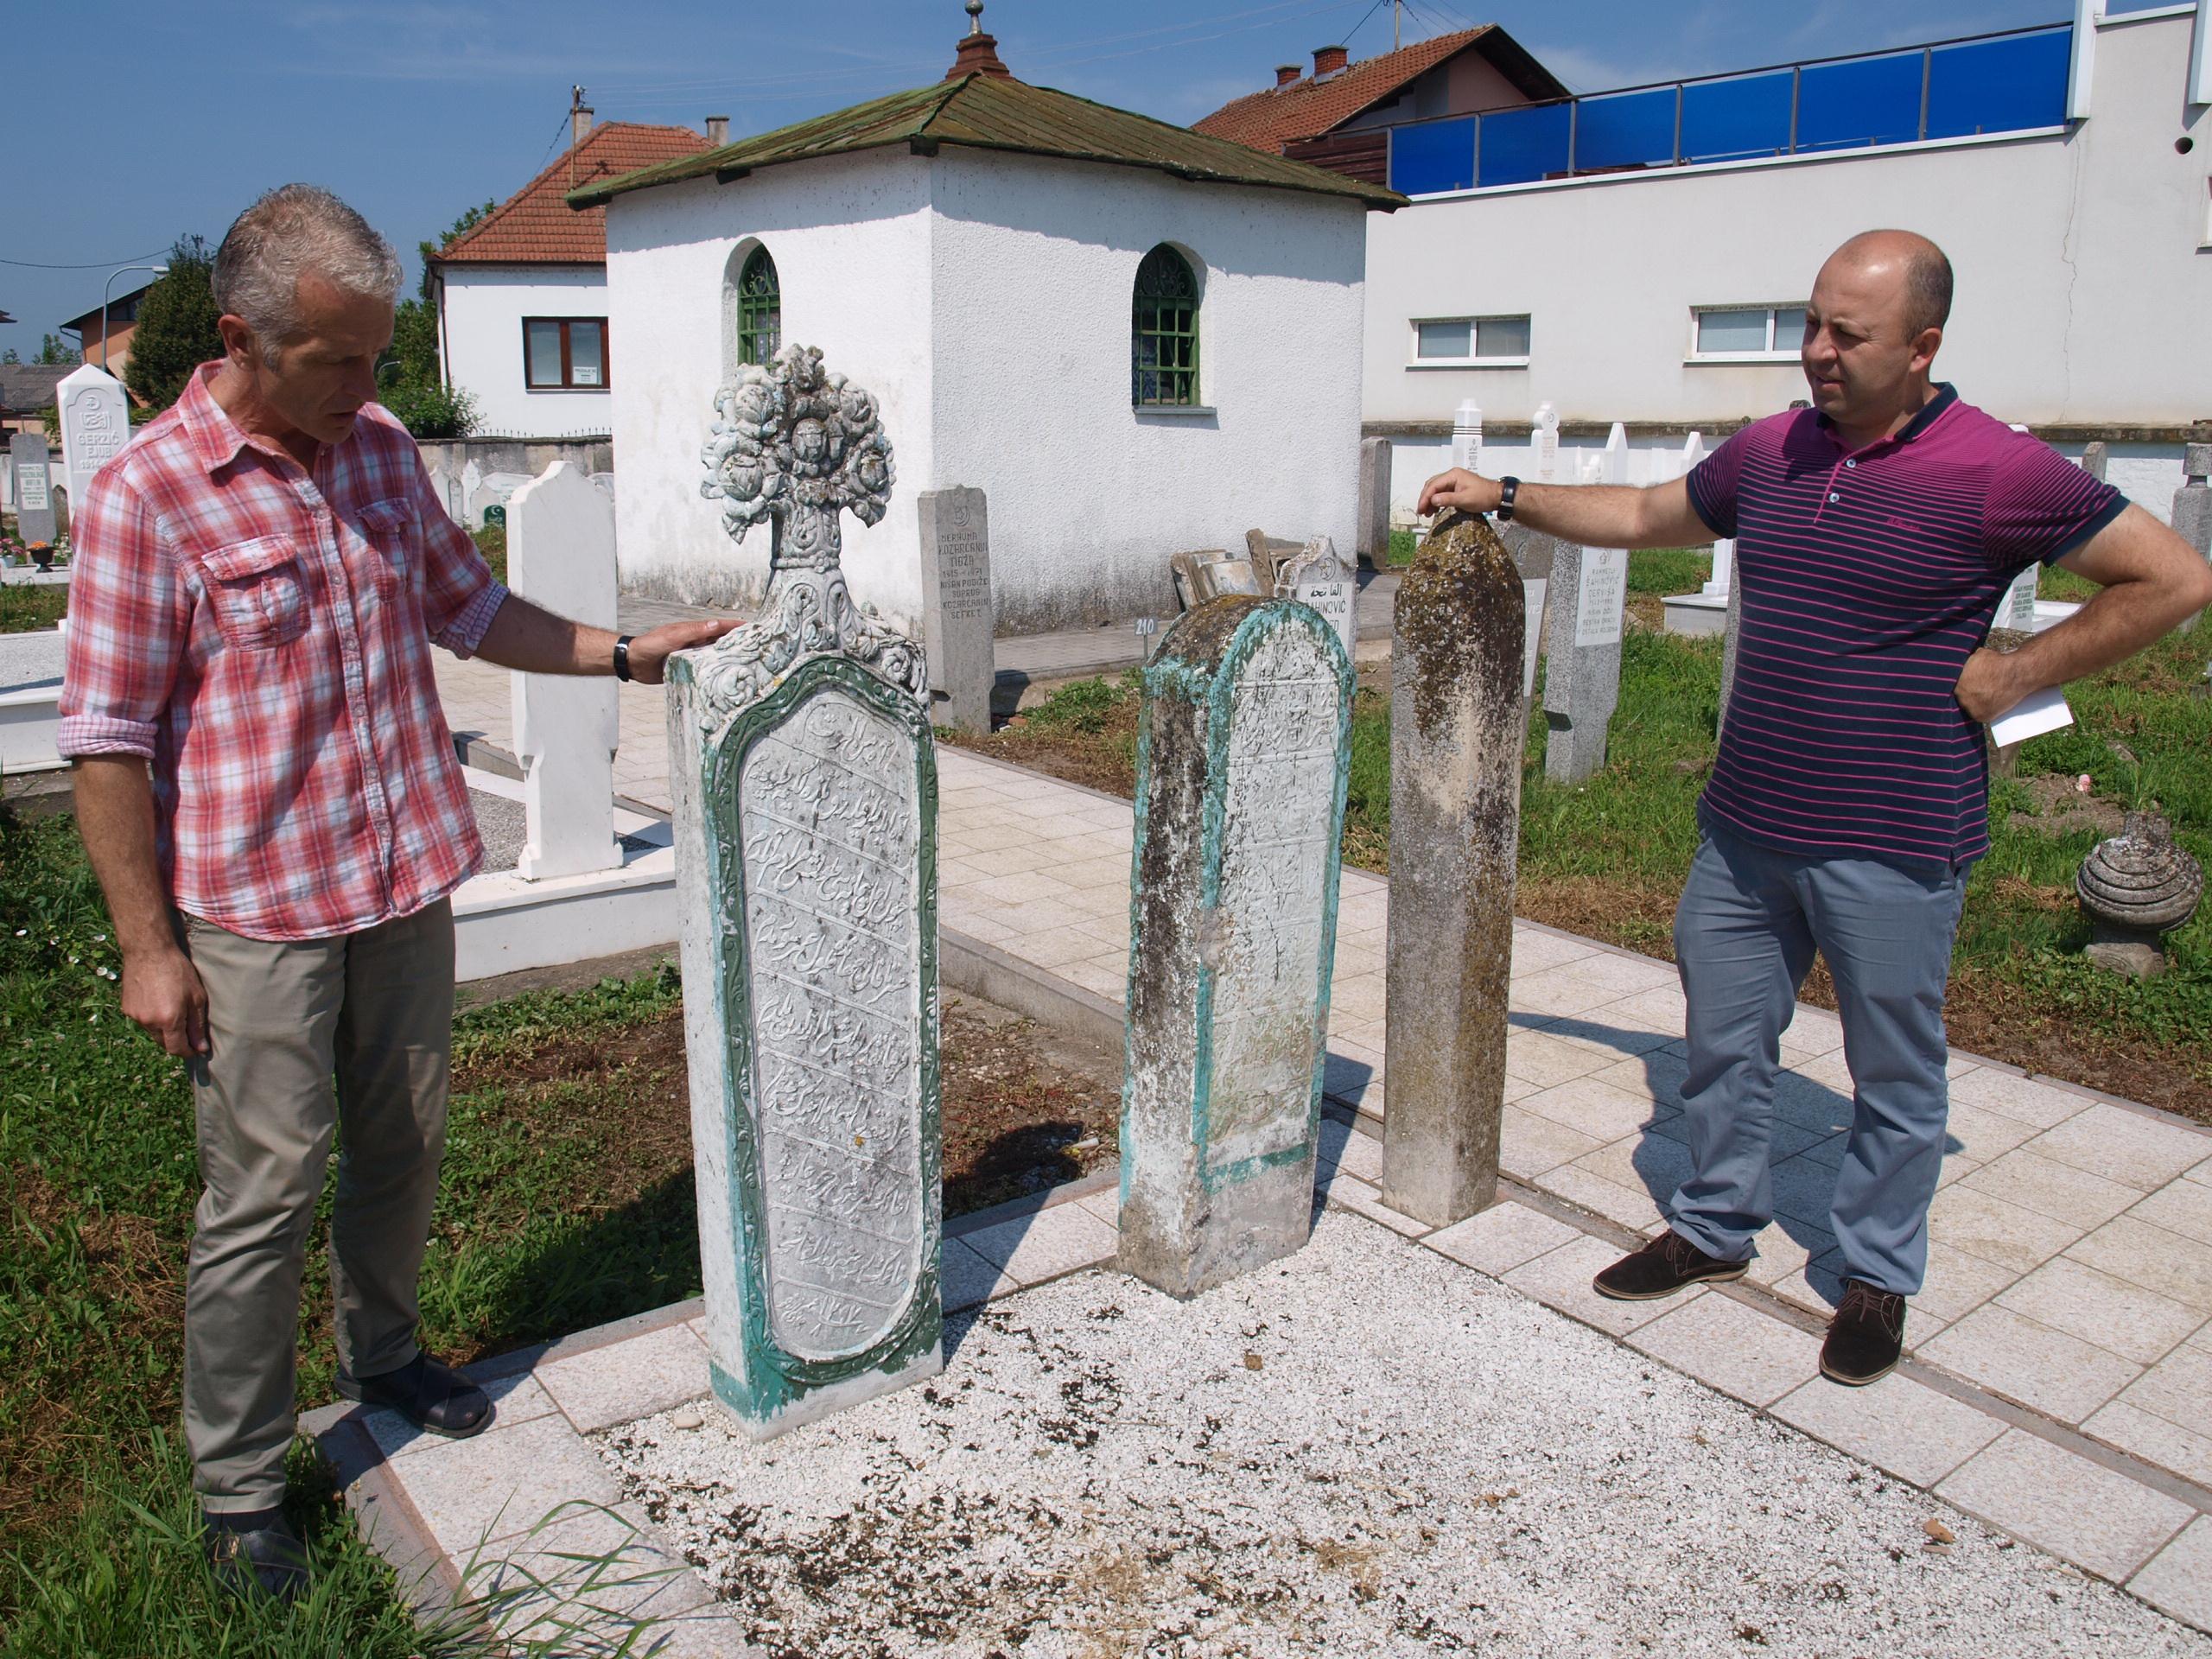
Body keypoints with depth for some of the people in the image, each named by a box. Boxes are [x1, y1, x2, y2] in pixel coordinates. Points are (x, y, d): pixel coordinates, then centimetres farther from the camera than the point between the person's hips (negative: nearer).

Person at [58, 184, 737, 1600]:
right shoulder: (148, 498, -13)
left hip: (407, 880, 6)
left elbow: (471, 609, 19)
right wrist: (146, 945, -11)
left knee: (403, 1146, 18)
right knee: (265, 1191, 3)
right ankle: (240, 1489, 20)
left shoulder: (383, 450, 6)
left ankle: (385, 1354, 42)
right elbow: (109, 742, -11)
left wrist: (626, 654, 9)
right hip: (257, 911, -6)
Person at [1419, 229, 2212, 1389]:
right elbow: (1643, 518, 21)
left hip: (1894, 847, -5)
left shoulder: (1994, 473, -12)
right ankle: (1714, 1227, 36)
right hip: (1744, 826, 5)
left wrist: (2015, 675, -10)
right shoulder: (1769, 452, 5)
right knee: (1724, 1041, 16)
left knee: (1894, 1075, 12)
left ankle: (1877, 1278, 31)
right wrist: (1505, 496, 17)